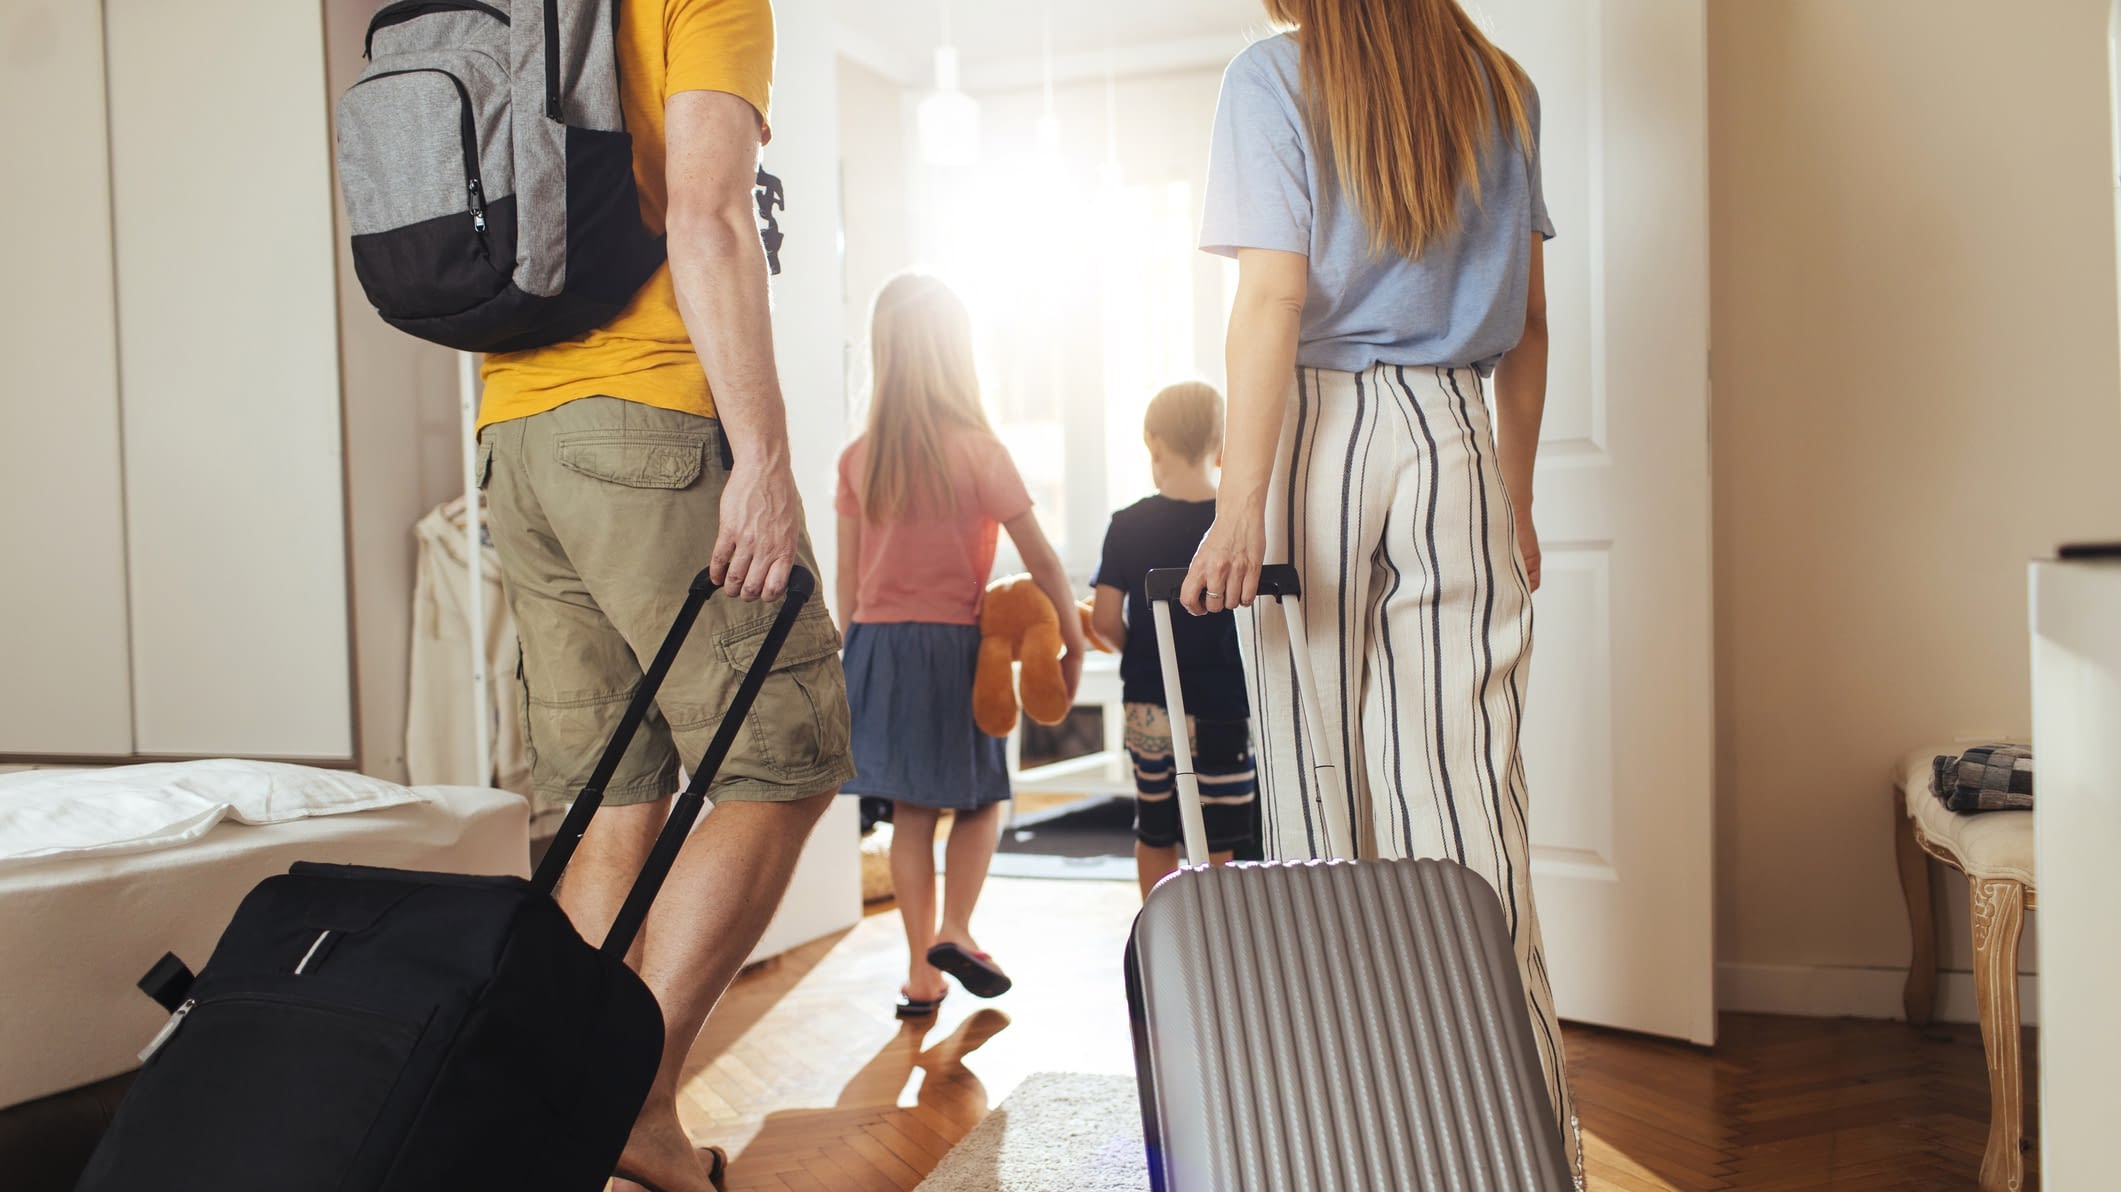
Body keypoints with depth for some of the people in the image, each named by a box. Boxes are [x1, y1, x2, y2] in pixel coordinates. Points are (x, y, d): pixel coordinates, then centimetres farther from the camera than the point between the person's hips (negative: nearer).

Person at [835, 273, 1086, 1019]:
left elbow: (848, 580, 7)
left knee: (910, 808, 9)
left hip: (877, 644, 4)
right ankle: (953, 930, 0)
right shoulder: (977, 452, -8)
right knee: (982, 797, 15)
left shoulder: (858, 459, 3)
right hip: (952, 645, -3)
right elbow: (1041, 560, -5)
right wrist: (1074, 643, 5)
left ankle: (921, 970, 11)